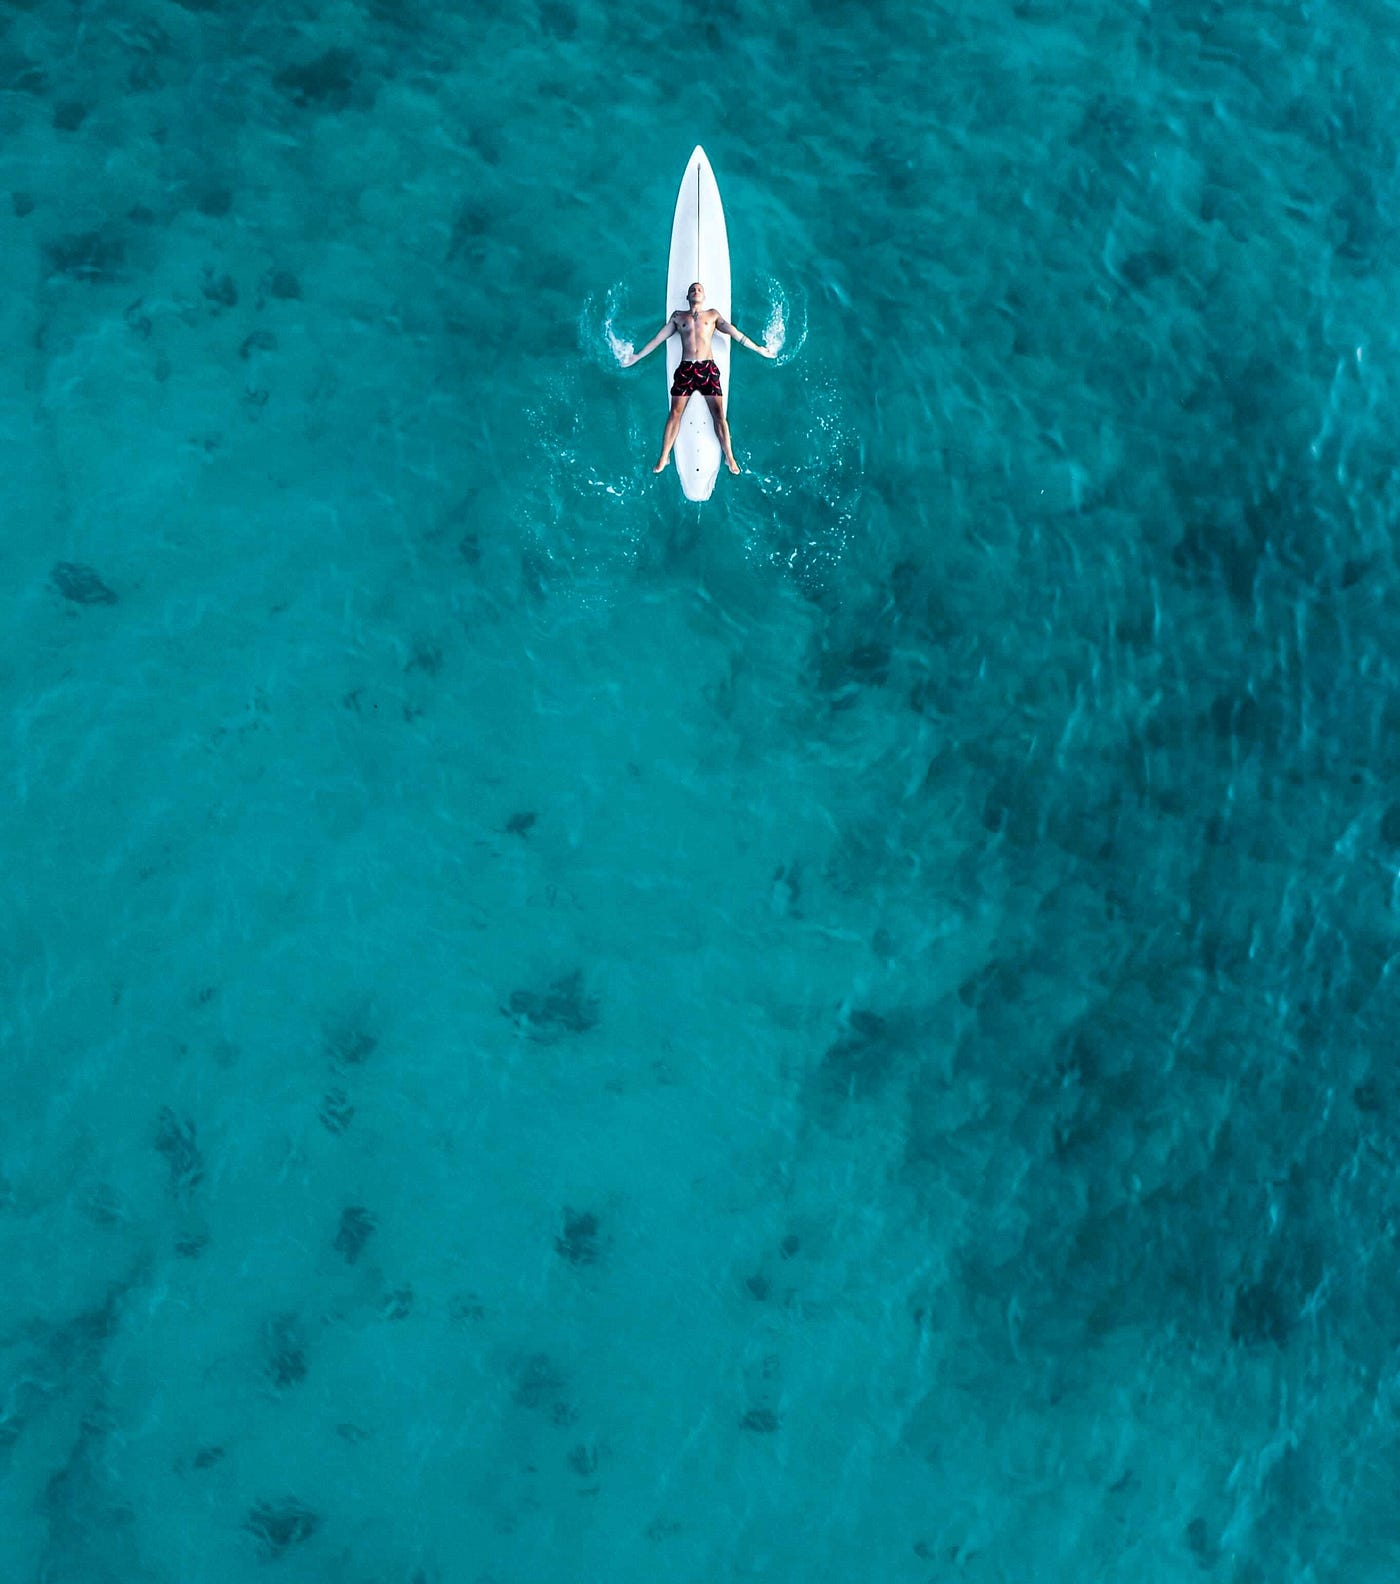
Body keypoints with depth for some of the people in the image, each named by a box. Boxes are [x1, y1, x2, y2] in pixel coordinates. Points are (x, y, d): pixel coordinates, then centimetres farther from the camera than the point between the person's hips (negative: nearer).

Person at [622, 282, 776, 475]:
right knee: (675, 414, -2)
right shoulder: (678, 316, 15)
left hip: (708, 368, -1)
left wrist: (758, 348, 5)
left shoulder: (713, 315, 13)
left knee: (718, 413, -5)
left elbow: (735, 333, 10)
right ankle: (664, 457, 3)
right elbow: (658, 337, 17)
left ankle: (729, 457, 0)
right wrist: (638, 356, 16)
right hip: (685, 369, 1)